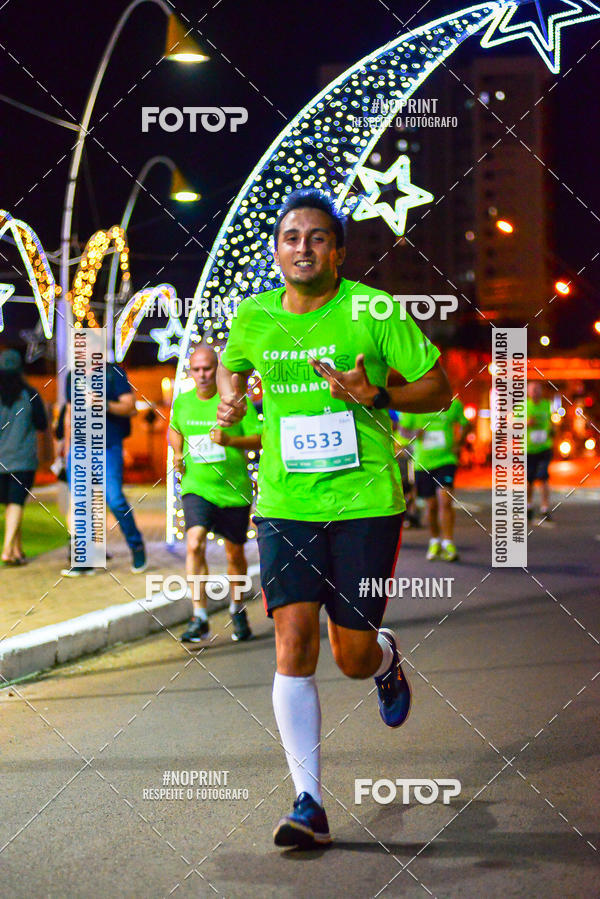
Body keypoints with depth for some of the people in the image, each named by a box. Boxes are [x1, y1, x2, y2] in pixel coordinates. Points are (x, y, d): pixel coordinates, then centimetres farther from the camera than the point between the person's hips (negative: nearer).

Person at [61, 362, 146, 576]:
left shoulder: (114, 373, 0)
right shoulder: (73, 377, 16)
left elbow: (130, 408, -6)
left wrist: (106, 405, -21)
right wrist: (68, 448, 21)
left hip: (108, 447, -5)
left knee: (114, 499, -13)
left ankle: (136, 546, 8)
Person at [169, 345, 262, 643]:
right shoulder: (182, 402, 5)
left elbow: (259, 439, -8)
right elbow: (174, 429, 26)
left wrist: (229, 440, -24)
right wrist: (177, 454, 8)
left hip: (234, 490, -1)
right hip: (196, 488, 1)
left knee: (235, 554, 11)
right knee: (194, 545, -20)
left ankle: (237, 610, 36)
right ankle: (199, 620, -20)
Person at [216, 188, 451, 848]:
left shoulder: (373, 311, -5)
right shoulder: (253, 316, 5)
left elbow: (438, 389, 0)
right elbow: (232, 365, 28)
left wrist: (375, 395, -17)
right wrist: (231, 396, 5)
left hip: (365, 500, -2)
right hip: (285, 504, 2)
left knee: (353, 657, 2)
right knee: (293, 646, -10)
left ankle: (386, 658, 42)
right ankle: (309, 804, -5)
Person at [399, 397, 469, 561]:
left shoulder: (453, 404, 1)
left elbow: (464, 425, 17)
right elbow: (403, 429, 7)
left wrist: (458, 444, 1)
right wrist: (413, 434, -16)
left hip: (446, 460, -1)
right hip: (422, 462, 1)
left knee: (445, 501, -17)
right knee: (431, 505, 10)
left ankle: (448, 544, -11)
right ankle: (434, 541, 32)